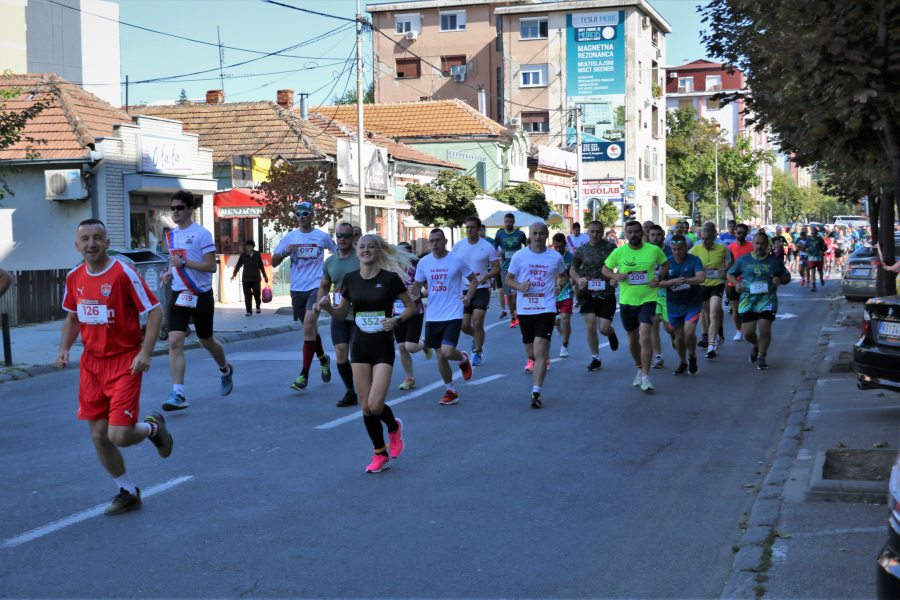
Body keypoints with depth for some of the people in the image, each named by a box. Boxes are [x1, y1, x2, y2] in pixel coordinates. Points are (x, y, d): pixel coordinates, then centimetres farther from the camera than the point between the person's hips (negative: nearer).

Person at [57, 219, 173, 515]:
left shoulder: (124, 273, -15)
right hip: (91, 363, 6)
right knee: (99, 436, 7)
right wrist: (64, 348, 4)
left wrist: (145, 352, -19)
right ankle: (128, 493, 26)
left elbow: (155, 311, -11)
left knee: (120, 436, -13)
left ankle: (153, 427, 22)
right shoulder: (74, 277, 4)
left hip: (124, 363, -6)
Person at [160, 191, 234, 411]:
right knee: (175, 341, -12)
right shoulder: (171, 235, 11)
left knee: (206, 341, 11)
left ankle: (225, 371, 43)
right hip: (178, 294, 5)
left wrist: (183, 263, -23)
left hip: (201, 295, -4)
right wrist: (170, 273, 5)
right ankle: (178, 395, -16)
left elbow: (211, 266, -15)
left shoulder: (202, 234, -9)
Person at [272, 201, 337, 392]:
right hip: (297, 289, 4)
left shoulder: (322, 237, 1)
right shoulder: (289, 237, 5)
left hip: (316, 287, -4)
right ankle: (323, 359, 43)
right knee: (310, 328, 16)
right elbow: (274, 262, 5)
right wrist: (285, 252, -12)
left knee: (308, 327, -18)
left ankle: (304, 376, -16)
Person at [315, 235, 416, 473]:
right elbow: (342, 313, 13)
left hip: (383, 347, -4)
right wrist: (327, 307, -7)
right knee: (366, 406, 4)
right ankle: (380, 454, 21)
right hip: (360, 346, 4)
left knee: (375, 404, -13)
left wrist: (396, 320, -17)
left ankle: (394, 427, 22)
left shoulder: (390, 278, -8)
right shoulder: (350, 279, 2)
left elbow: (411, 307, 2)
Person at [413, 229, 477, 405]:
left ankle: (463, 359, 18)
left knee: (447, 352, -19)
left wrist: (468, 296, -12)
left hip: (453, 314, -4)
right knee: (440, 356, 7)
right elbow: (417, 285, 13)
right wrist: (415, 291, -11)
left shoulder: (457, 260, -5)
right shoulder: (424, 262, 4)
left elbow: (473, 280, 5)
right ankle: (450, 392, 24)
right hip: (432, 316, 4)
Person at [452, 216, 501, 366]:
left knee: (477, 323, -10)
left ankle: (478, 353, 7)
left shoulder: (487, 247, -4)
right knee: (464, 326, 3)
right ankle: (477, 338, 37)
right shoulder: (458, 246, 4)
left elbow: (497, 268, -2)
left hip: (481, 290, -3)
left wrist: (486, 276, -21)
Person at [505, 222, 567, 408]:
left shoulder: (556, 257, 3)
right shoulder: (519, 256, 2)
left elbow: (563, 276, 20)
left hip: (546, 308, -2)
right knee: (531, 352, 11)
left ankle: (536, 392, -16)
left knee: (540, 349, -15)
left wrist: (560, 284, -2)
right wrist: (519, 286, -12)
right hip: (524, 309, 2)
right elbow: (508, 278, 9)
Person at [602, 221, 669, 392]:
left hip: (647, 299, -2)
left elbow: (665, 264, 14)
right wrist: (616, 276, -12)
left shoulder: (654, 250, -3)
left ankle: (645, 377, -9)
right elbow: (605, 269, 9)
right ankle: (639, 368, 38)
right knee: (633, 339, 14)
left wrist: (659, 278, -5)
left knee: (645, 337, -16)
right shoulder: (619, 252, -2)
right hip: (627, 301, 2)